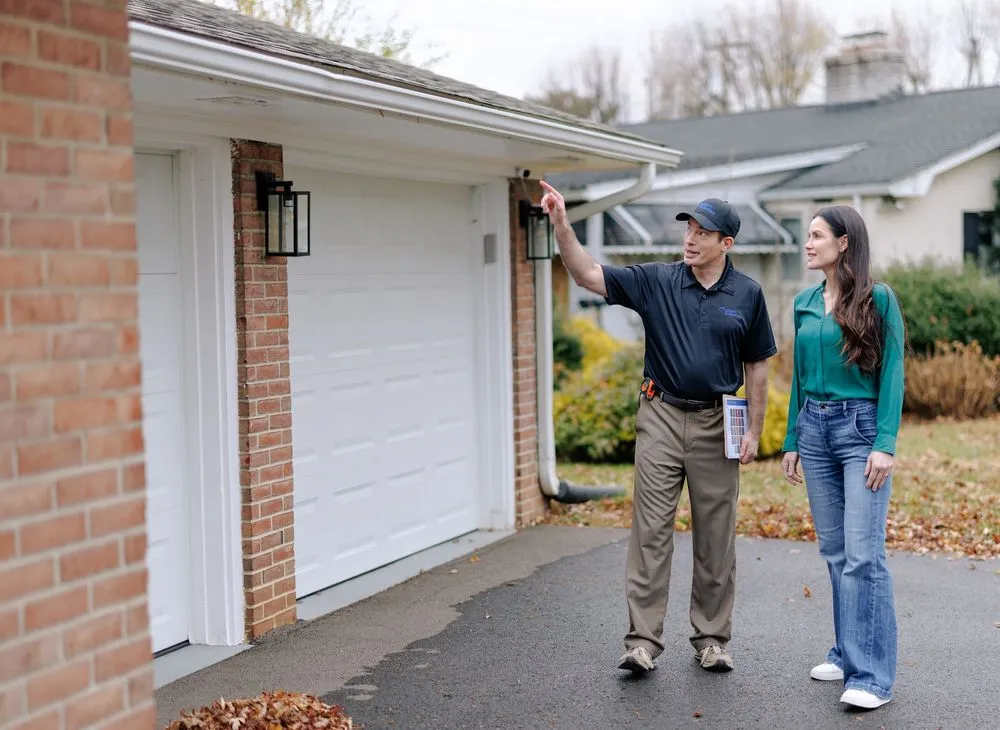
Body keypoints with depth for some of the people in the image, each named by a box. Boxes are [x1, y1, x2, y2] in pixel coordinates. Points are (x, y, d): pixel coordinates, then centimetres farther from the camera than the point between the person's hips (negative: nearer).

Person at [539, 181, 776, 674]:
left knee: (716, 537, 7)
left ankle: (711, 638, 20)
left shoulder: (747, 294, 2)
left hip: (716, 424, 1)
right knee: (650, 529, -3)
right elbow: (589, 276, -7)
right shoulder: (656, 281, 0)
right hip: (661, 417, 0)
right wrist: (561, 225, -20)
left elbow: (756, 367, 7)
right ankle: (642, 640, 1)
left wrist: (753, 431, 1)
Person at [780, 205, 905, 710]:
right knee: (834, 551, 10)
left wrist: (885, 445, -16)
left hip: (861, 429, -6)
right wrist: (791, 442, 13)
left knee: (863, 553, -9)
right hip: (814, 428, 6)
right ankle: (848, 653, 21)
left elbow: (891, 374, -9)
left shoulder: (878, 300, -7)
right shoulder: (805, 304, 10)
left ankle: (871, 675, -6)